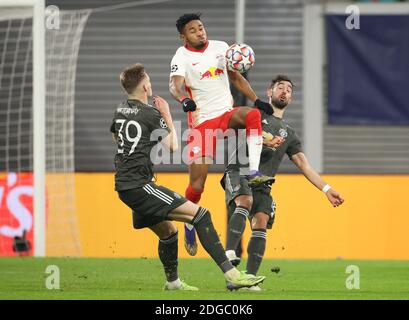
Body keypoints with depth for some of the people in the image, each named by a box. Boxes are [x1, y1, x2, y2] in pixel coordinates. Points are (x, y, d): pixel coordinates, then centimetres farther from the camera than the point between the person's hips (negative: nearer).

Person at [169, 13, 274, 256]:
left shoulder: (220, 48, 10)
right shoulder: (182, 57, -4)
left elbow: (236, 77, 21)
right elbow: (175, 84, -23)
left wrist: (257, 100, 11)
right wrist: (184, 99, -45)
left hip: (227, 113, 3)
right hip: (202, 121, -3)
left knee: (253, 114, -32)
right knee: (197, 181, -7)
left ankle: (254, 171, -31)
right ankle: (189, 225, 16)